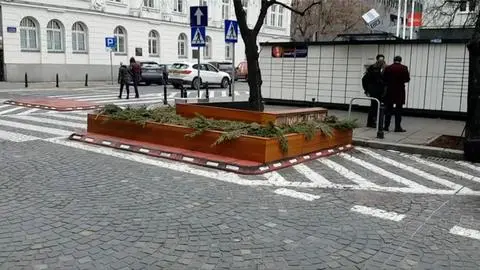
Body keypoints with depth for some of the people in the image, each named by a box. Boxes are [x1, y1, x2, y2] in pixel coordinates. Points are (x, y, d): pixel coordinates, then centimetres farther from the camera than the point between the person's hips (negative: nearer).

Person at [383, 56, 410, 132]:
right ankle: (398, 127, 1)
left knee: (388, 109, 8)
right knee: (398, 109, 2)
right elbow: (407, 79, -4)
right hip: (400, 91, -2)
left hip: (389, 91, 2)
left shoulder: (388, 68, -1)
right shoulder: (404, 68, -6)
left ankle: (386, 126, 9)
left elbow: (384, 79, 1)